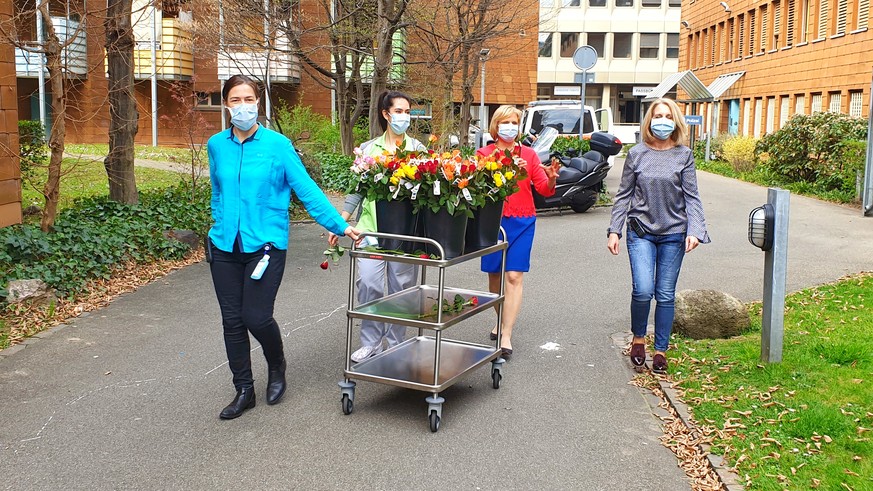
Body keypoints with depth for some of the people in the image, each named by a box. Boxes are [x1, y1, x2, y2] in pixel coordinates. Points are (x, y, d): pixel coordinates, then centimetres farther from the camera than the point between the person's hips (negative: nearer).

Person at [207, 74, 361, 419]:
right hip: (225, 246, 4)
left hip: (265, 243, -4)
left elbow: (307, 189, -5)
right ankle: (244, 391, 24)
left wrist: (339, 226, -7)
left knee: (256, 317, -7)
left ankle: (276, 367, 25)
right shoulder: (217, 145, 6)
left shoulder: (278, 145, -6)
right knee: (232, 320, 7)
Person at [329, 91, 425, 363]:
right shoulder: (368, 149, 10)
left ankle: (396, 345, 18)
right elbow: (357, 189, 11)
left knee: (401, 286, 4)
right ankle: (370, 342, 8)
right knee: (368, 283, -7)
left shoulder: (417, 149, 7)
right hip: (372, 226, 1)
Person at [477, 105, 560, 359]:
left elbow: (544, 189, 2)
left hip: (522, 221, -1)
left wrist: (551, 179, -19)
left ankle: (506, 336, -8)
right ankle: (503, 320, 32)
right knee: (494, 274, 10)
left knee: (514, 276, -8)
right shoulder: (484, 153, 4)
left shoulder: (529, 154, 7)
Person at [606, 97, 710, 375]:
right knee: (643, 290, -13)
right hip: (641, 232, 0)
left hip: (673, 234, 1)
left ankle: (661, 350, 20)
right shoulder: (637, 154, 3)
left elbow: (692, 197, 0)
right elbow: (624, 195, 6)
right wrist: (614, 230, 1)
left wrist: (694, 231, -13)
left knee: (665, 295, 5)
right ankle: (638, 339, 14)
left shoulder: (684, 155, 2)